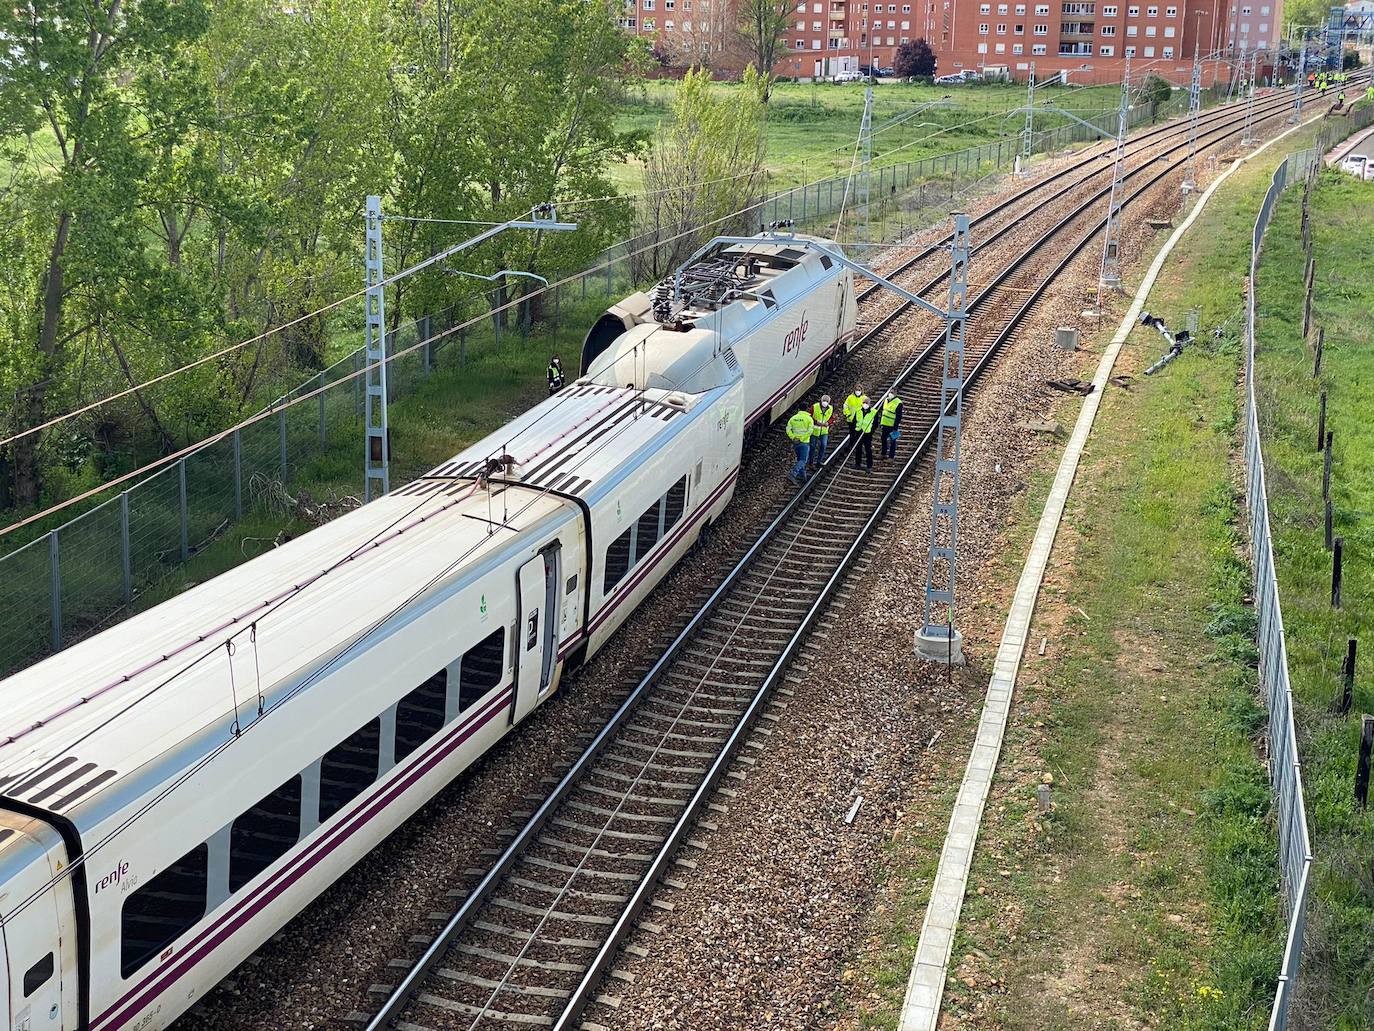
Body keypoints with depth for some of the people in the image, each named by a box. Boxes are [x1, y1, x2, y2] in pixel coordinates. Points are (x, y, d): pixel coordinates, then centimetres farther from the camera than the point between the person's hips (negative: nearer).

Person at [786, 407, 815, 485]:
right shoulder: (809, 418, -7)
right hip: (804, 443, -5)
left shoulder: (793, 418, 5)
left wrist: (793, 438, -7)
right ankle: (793, 474, -23)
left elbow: (788, 429, -3)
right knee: (802, 461, -6)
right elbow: (809, 431, -16)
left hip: (795, 442, 5)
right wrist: (801, 439, -14)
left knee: (800, 459, 18)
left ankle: (802, 476, 20)